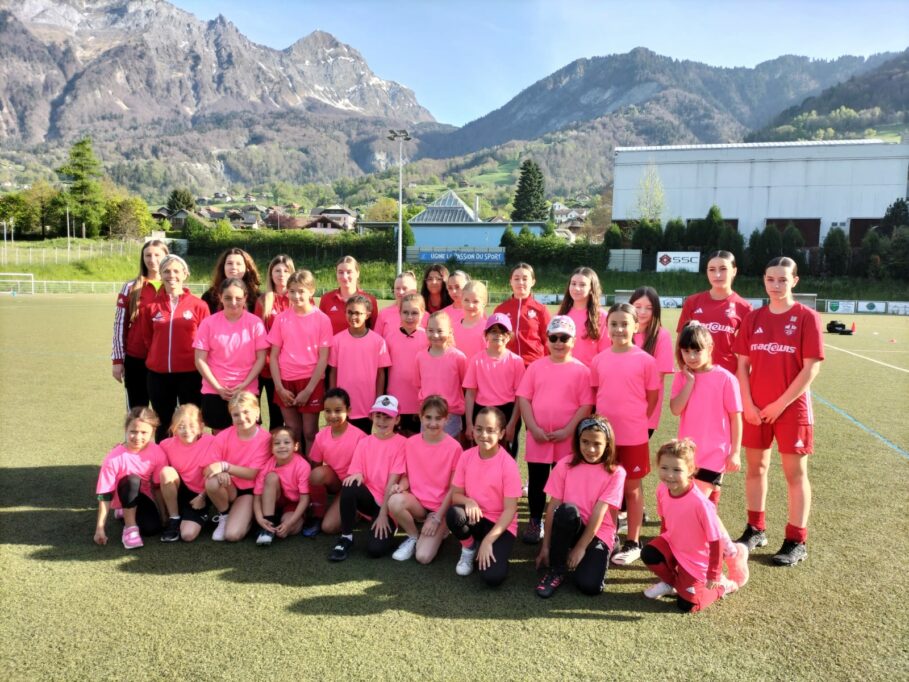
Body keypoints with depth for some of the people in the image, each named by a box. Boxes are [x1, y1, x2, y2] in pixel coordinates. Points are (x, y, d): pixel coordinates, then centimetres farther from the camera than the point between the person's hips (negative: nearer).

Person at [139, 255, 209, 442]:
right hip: (158, 373, 3)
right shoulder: (151, 305, 2)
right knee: (163, 423, 15)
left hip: (190, 374, -2)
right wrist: (158, 357, 11)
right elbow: (147, 337, 13)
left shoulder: (198, 305, -4)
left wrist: (198, 362, 0)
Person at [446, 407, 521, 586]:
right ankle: (469, 548, 1)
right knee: (453, 513, -32)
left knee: (493, 577, -26)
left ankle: (490, 549, 10)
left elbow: (510, 509, -17)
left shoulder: (508, 464, -18)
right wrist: (468, 501, -24)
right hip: (475, 517, 4)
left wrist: (488, 540, -24)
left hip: (500, 524, -3)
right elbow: (455, 494, 0)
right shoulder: (466, 456, -6)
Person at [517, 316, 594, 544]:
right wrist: (533, 428, -9)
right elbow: (523, 398, 0)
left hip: (567, 439, -1)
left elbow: (586, 405, -6)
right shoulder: (536, 366, 3)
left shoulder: (581, 370, -3)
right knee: (536, 482, 11)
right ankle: (535, 523, 26)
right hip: (537, 437, 2)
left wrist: (568, 431, -14)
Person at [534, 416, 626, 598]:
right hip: (568, 529, 1)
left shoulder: (615, 473, -6)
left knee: (589, 585, -27)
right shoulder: (565, 465, -2)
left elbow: (599, 512, -13)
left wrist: (581, 547, -17)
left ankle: (585, 558, 9)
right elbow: (552, 507, -3)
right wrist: (545, 546, -6)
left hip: (598, 534, -1)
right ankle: (556, 571, -15)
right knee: (567, 510, -35)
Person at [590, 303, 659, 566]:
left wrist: (633, 421, -1)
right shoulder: (599, 360, 1)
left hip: (633, 436, -3)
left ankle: (633, 542, 22)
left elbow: (652, 399, 0)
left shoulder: (645, 360, -7)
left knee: (632, 488, 10)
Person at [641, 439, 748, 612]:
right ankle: (672, 581, 10)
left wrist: (714, 575, -15)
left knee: (687, 605, -5)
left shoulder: (700, 503, -34)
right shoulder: (662, 489, -16)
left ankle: (722, 585, 22)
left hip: (696, 559, -5)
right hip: (673, 545, 5)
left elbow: (715, 541, -23)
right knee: (648, 555, -23)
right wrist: (662, 544, 17)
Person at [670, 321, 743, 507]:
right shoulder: (682, 377, 1)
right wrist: (690, 381, -15)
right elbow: (675, 409, -12)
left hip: (714, 454, -5)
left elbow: (735, 418, -8)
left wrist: (735, 452, -9)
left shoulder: (725, 379, -12)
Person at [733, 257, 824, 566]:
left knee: (795, 473, 5)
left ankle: (796, 541, 15)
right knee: (755, 467, 12)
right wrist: (748, 403, -6)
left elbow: (811, 368, -11)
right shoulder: (753, 318, 4)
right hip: (755, 408, 4)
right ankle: (755, 529, 27)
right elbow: (742, 364, 5)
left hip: (792, 407, -4)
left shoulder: (806, 317, -7)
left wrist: (781, 403, -13)